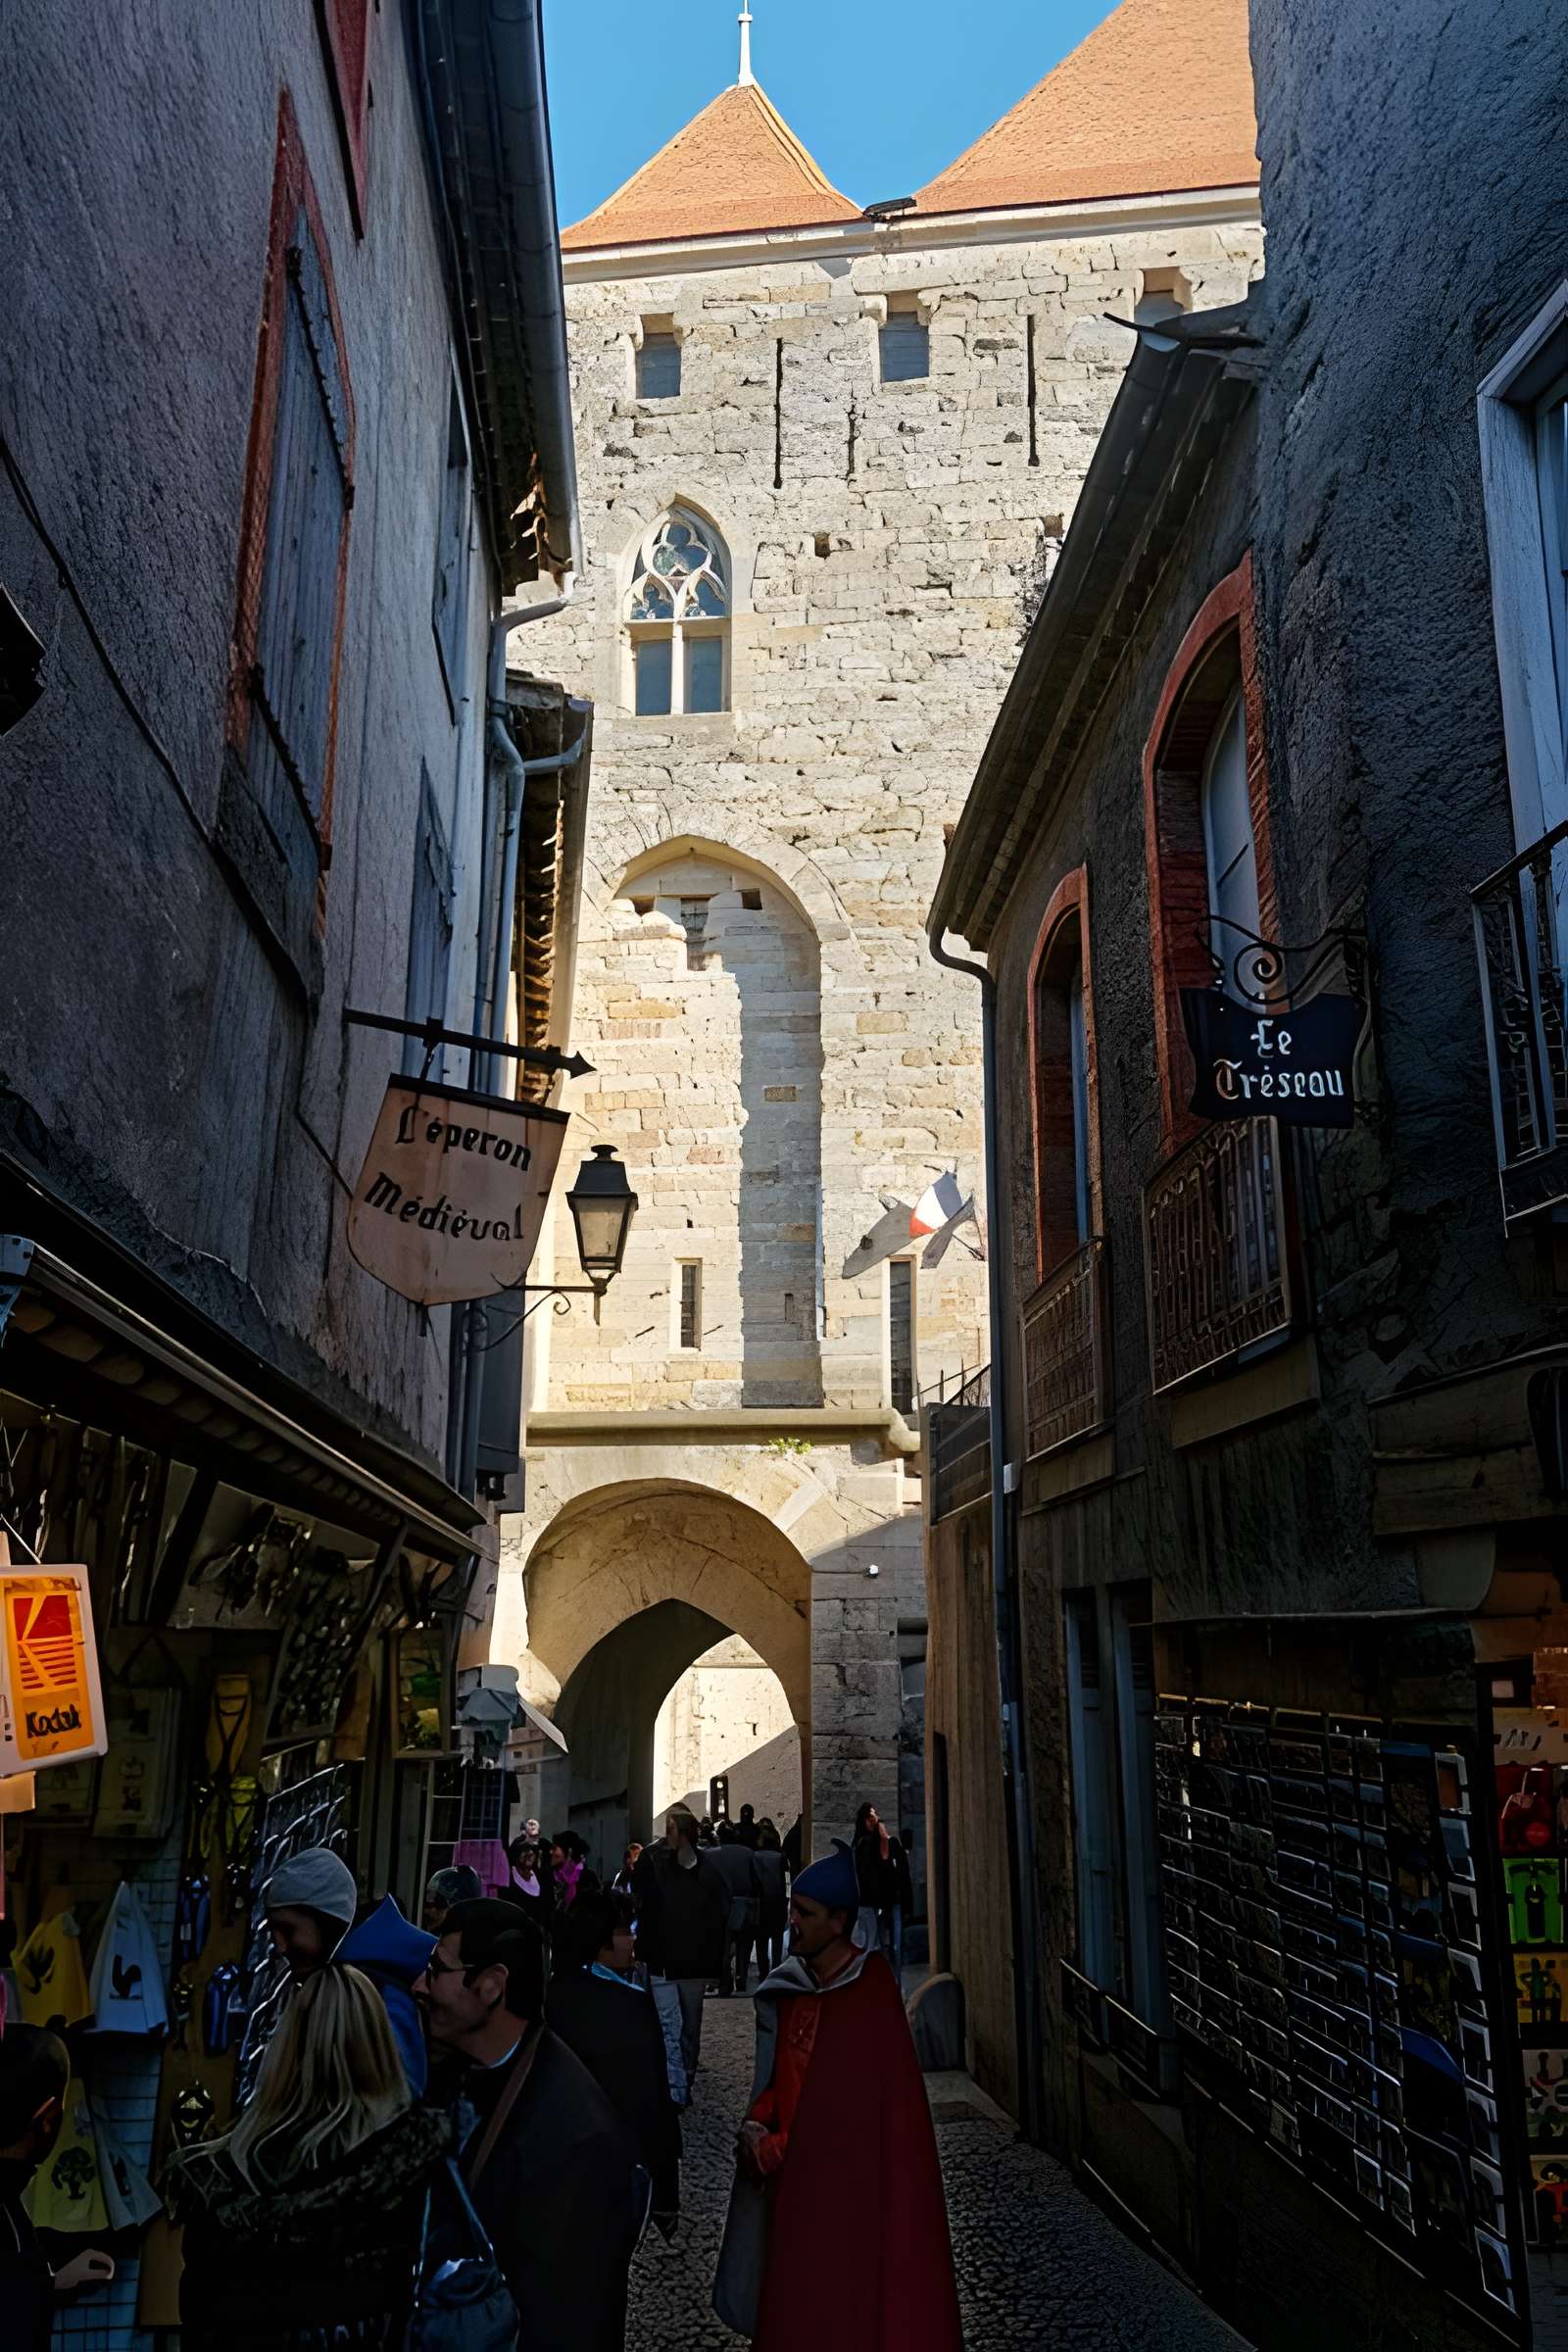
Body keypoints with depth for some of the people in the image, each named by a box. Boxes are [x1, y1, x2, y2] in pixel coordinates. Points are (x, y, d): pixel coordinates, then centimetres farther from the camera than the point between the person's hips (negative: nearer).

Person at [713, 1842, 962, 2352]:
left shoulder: (870, 1995, -16)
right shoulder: (788, 1986, 4)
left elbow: (858, 2106, -16)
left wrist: (777, 2149, -10)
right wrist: (756, 2127, -7)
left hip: (852, 2183, -6)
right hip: (793, 2181, 6)